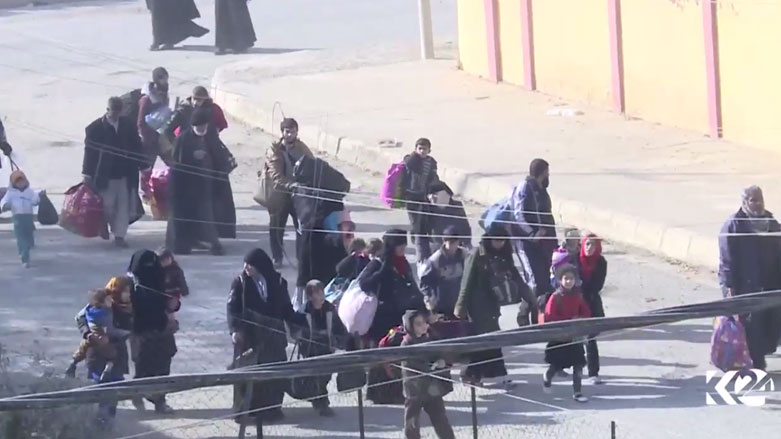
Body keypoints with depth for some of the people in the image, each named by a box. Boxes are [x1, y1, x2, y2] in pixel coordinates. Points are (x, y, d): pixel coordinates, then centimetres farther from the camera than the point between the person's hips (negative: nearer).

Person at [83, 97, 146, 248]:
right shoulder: (95, 128, -5)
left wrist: (143, 166, 7)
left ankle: (120, 235, 5)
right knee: (108, 207, 1)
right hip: (105, 176, -2)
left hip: (125, 174, 2)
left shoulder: (128, 126, 4)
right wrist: (88, 175, -5)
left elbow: (137, 147, 10)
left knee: (124, 206, 1)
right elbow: (90, 151, -4)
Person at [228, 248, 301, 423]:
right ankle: (245, 410, 5)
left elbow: (286, 308, 10)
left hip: (273, 335, 2)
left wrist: (298, 325, 3)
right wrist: (234, 329, -18)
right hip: (248, 335, -2)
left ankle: (271, 408, 11)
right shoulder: (240, 282, -2)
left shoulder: (277, 282, 3)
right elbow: (233, 308, -6)